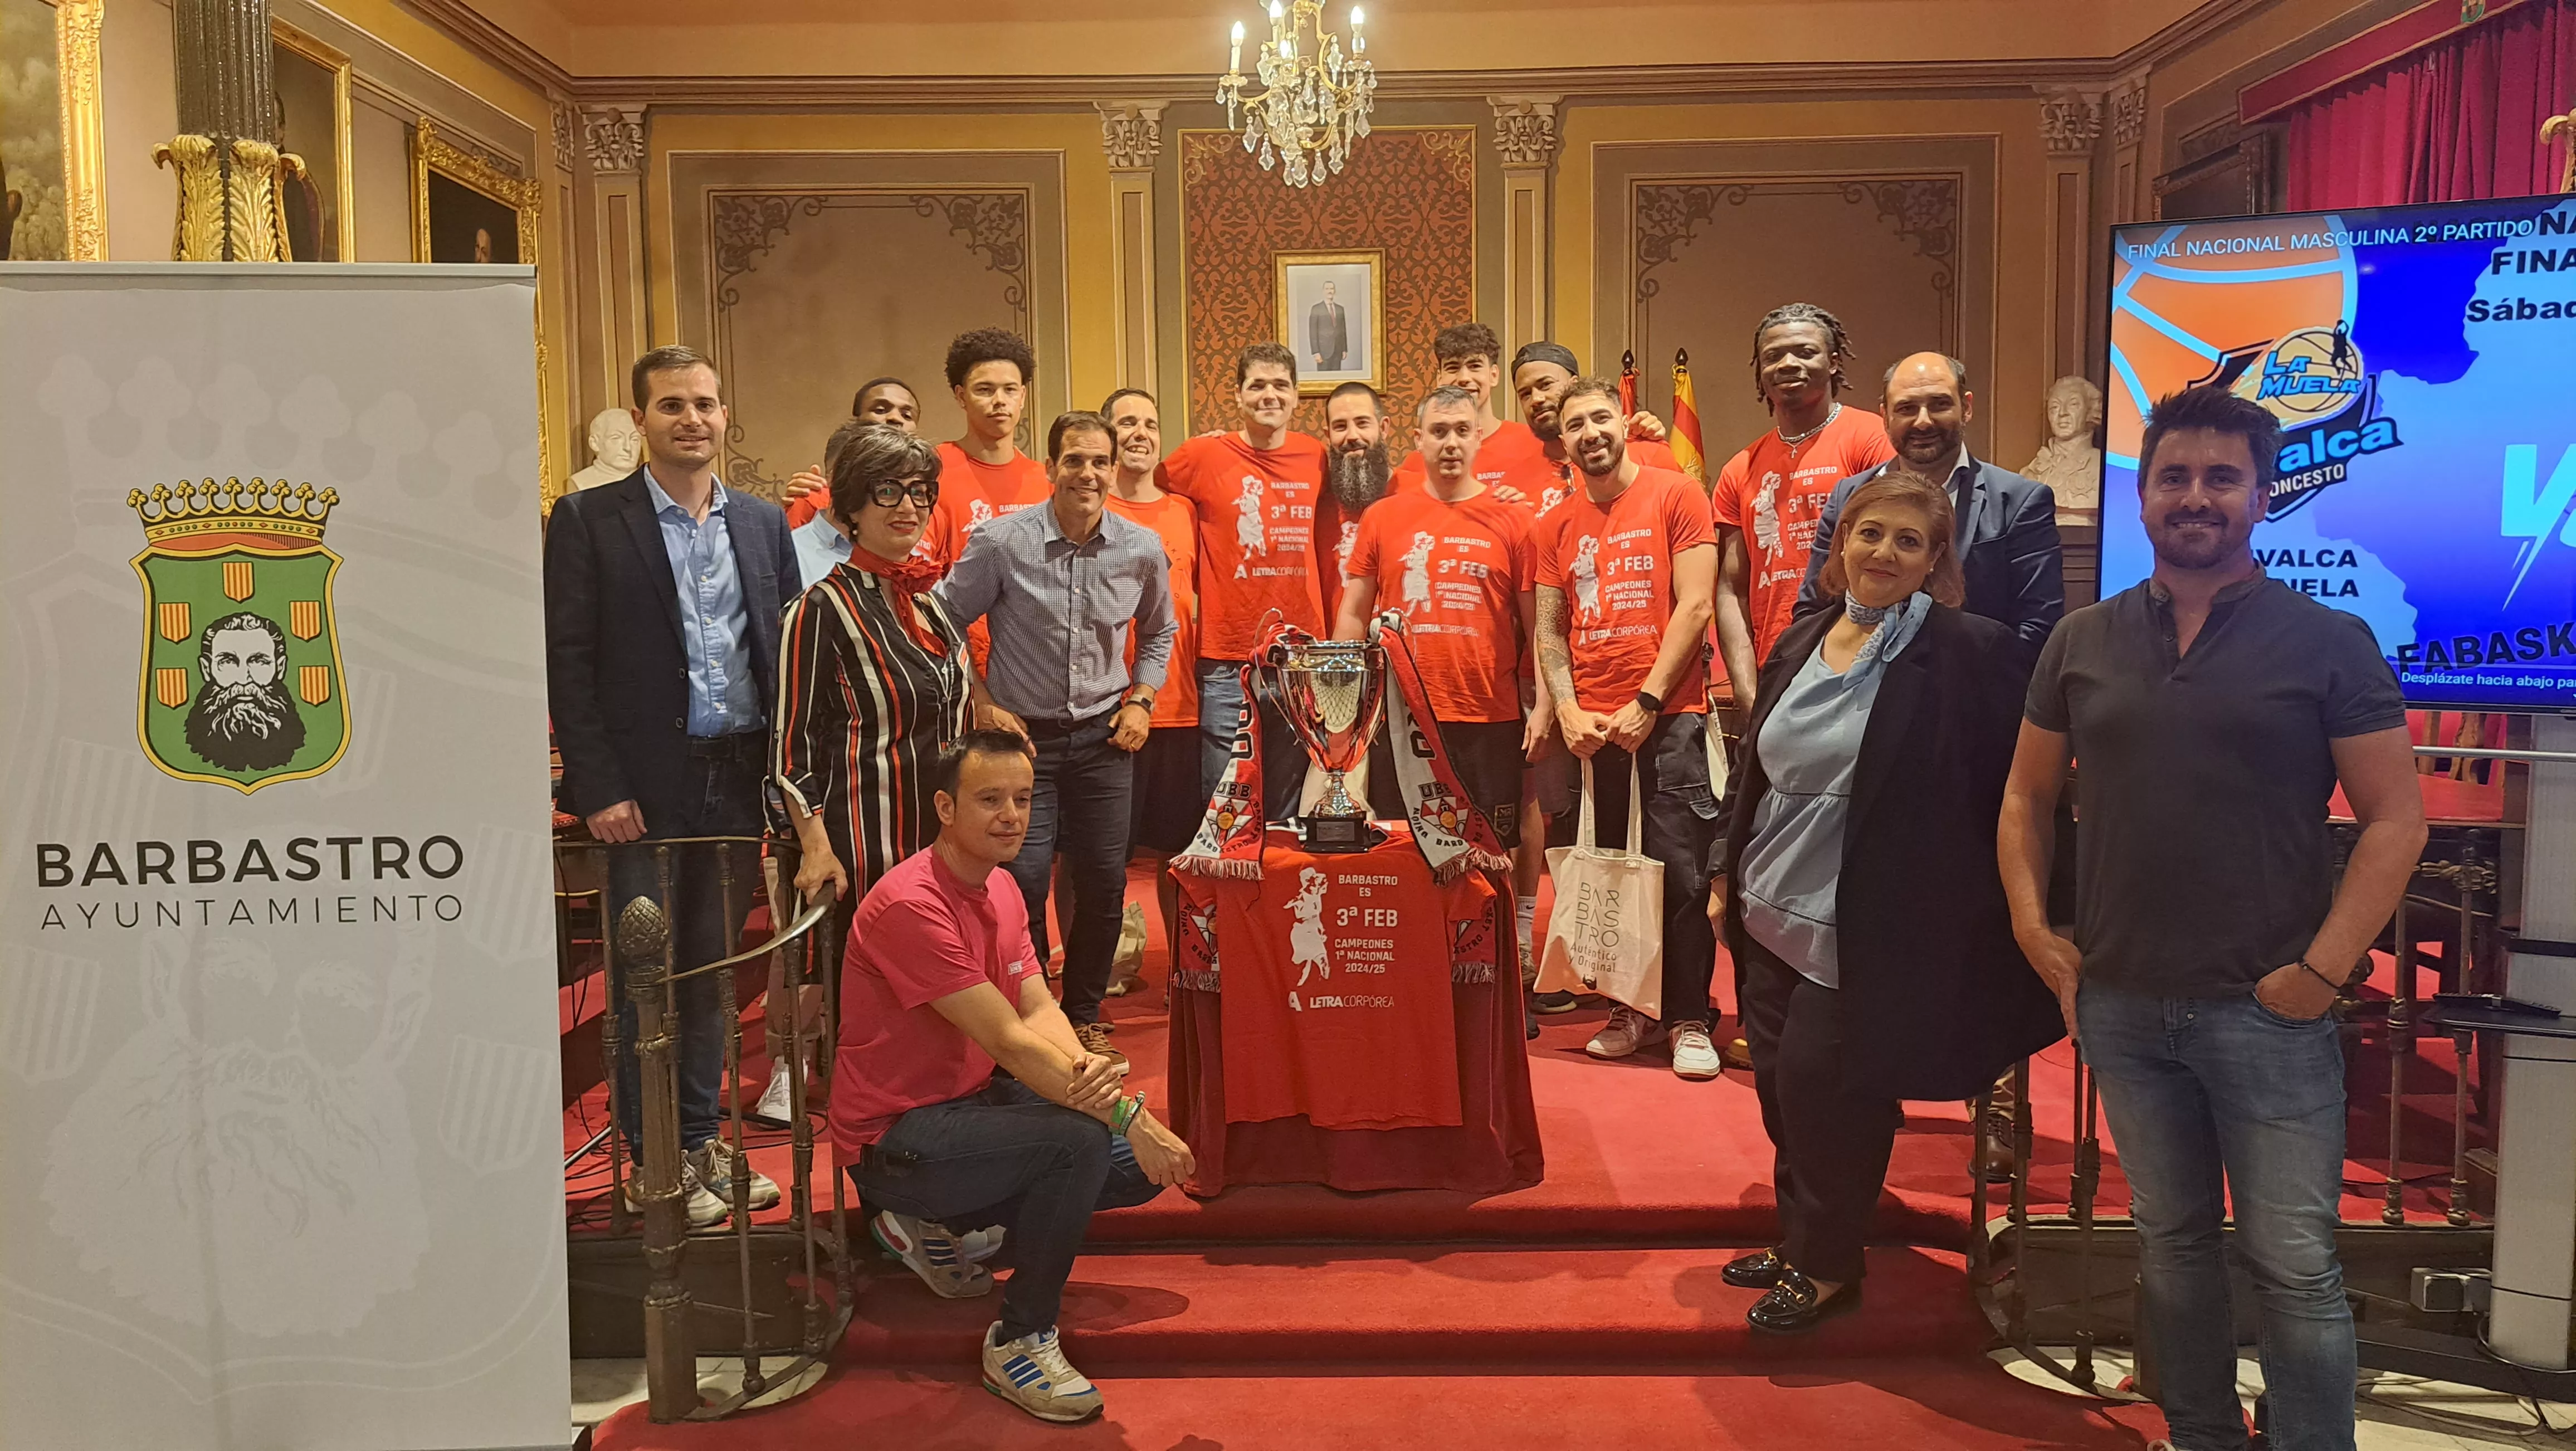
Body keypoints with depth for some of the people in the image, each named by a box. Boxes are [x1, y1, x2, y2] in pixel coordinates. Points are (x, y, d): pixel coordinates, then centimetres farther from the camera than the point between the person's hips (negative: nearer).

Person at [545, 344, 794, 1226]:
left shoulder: (764, 524, 10)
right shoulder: (588, 521, -2)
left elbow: (787, 651, 11)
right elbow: (567, 665, -6)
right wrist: (599, 789, -12)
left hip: (740, 779, 4)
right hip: (646, 786, -4)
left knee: (714, 971, 13)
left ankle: (701, 1143, 27)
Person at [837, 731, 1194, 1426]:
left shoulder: (1001, 887, 6)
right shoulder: (911, 904, -24)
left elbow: (1040, 1011, -2)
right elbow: (1007, 1041, -27)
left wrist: (1082, 1067, -26)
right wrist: (1127, 1114, -26)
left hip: (975, 1100, 9)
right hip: (894, 1138, -9)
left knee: (1144, 1165, 2)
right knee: (1078, 1140, -30)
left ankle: (939, 1226, 16)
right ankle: (1021, 1343, -10)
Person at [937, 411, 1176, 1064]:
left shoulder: (1143, 549, 0)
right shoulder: (1002, 541, -10)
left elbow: (1159, 630, 18)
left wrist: (1142, 699, 6)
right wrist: (984, 705, -5)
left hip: (1104, 737, 3)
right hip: (1022, 734, -3)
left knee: (1105, 882, 5)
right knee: (1023, 882, -7)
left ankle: (1083, 1017, 24)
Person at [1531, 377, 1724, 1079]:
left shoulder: (1675, 495, 0)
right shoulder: (1556, 525, 12)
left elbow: (1694, 607, -6)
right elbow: (1550, 631, 12)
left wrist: (1646, 703, -11)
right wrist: (1568, 712, -3)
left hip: (1667, 718, -4)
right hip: (1589, 727, 4)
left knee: (1680, 875, -4)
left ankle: (1689, 1021, 8)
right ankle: (1633, 1009, 20)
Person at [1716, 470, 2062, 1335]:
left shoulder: (1971, 653, -11)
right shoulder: (1802, 643, 8)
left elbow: (2010, 789, -9)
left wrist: (1996, 917, -9)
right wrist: (1730, 879, 16)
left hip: (1863, 931, -6)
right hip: (1772, 915, 6)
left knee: (1823, 1090, 0)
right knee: (1780, 1088, 14)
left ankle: (1826, 1268, 22)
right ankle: (1798, 1241, 35)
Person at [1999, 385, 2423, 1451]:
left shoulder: (2327, 642, -4)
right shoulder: (2083, 642, 5)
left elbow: (2395, 817, -5)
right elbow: (2027, 797, 12)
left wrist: (2323, 969, -12)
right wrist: (2034, 931, 1)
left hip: (2266, 1008, -3)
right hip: (2119, 1004, 4)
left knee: (2293, 1268, 2)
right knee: (2171, 1242, 17)